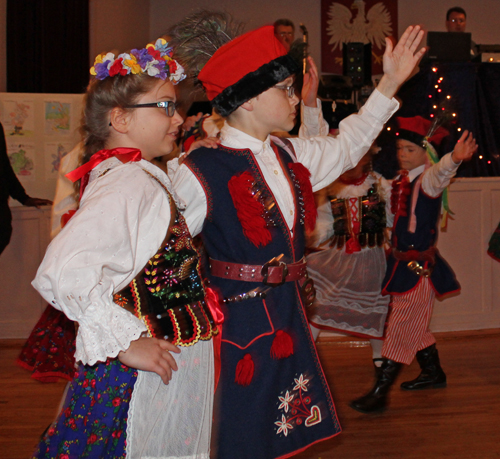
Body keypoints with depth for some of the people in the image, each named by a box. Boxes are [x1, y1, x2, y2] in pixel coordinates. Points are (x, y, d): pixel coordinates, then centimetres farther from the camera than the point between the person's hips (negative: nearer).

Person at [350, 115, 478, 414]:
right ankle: (434, 373, 40)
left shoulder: (427, 180, -16)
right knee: (414, 325, 21)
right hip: (403, 263, 9)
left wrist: (454, 158, -61)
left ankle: (379, 395, -2)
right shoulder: (402, 182, 8)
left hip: (420, 266, -9)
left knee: (402, 328, -5)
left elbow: (440, 173, -40)